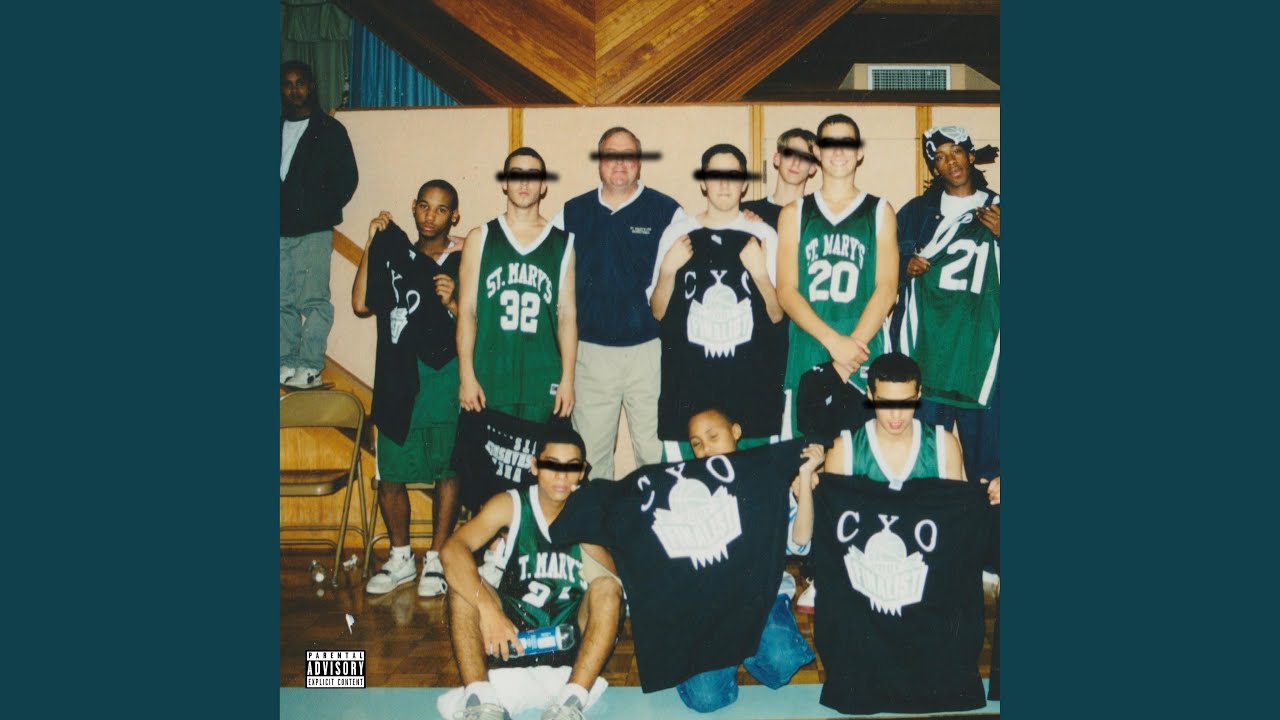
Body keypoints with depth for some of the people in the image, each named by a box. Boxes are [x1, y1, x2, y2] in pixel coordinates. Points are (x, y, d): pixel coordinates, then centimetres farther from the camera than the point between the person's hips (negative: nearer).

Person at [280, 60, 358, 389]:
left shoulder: (329, 130, 3)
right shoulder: (279, 129, 16)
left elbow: (347, 178, 1)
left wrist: (324, 210, -2)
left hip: (313, 230, -5)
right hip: (281, 229, 5)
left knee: (313, 299, -8)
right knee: (283, 301, 5)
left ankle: (310, 367, -6)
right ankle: (287, 362, 11)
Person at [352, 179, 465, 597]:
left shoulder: (464, 264, 3)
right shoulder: (394, 257, 14)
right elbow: (362, 305, 1)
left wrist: (453, 303, -19)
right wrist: (371, 246, 1)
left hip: (445, 377, -3)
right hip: (397, 378, 3)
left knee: (447, 470, -1)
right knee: (390, 473, 5)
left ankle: (436, 560, 12)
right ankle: (400, 559, 22)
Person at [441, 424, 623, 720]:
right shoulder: (512, 505, -5)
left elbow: (611, 581, -15)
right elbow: (452, 550, -21)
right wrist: (488, 609, -34)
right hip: (511, 633, 0)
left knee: (608, 587, -25)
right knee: (463, 582, -21)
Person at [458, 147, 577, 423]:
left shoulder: (563, 243, 10)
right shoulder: (480, 239, 9)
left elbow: (567, 315, 7)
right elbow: (466, 310, 5)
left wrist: (567, 379, 0)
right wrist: (466, 376, -3)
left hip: (543, 383, 0)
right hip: (489, 381, 0)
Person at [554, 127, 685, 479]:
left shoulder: (667, 212, 3)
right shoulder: (572, 213, 10)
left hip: (649, 348, -2)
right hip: (591, 350, 2)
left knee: (655, 450, 1)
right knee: (590, 452, 7)